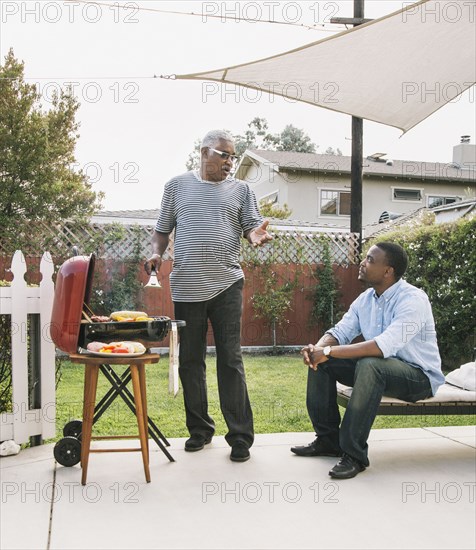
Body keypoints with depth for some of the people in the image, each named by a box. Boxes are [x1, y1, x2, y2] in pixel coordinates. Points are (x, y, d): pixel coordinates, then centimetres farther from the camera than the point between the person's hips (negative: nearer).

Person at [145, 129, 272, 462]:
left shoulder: (240, 190, 10)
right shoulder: (178, 186, 12)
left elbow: (252, 227, 4)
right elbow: (163, 229, 15)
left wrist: (256, 235, -19)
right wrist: (157, 253, -4)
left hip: (226, 285, -1)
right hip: (186, 287, 2)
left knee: (231, 360, -2)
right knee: (190, 361, 9)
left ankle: (240, 436, 6)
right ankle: (200, 429, 24)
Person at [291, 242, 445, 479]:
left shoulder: (413, 299, -23)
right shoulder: (365, 299, 3)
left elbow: (384, 346, -36)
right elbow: (340, 331, 2)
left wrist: (329, 352, -34)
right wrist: (318, 348, -22)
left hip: (420, 376, -8)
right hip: (379, 369, 8)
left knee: (369, 365, -38)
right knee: (320, 361, -6)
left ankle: (354, 454, -28)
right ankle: (328, 439, 3)